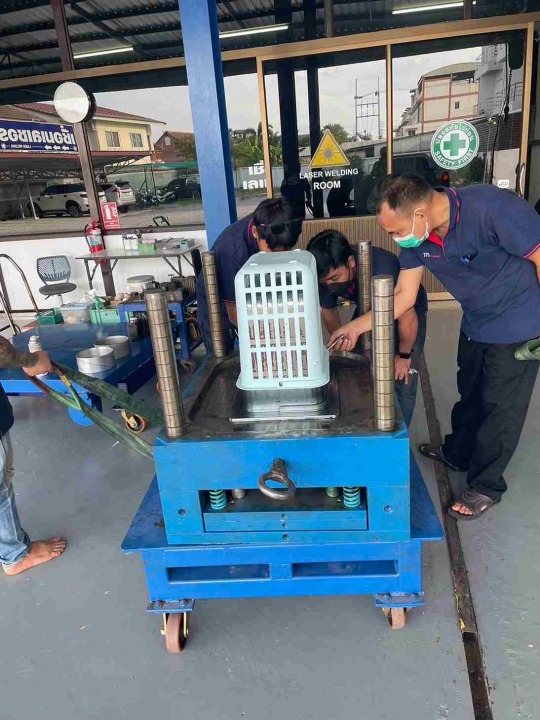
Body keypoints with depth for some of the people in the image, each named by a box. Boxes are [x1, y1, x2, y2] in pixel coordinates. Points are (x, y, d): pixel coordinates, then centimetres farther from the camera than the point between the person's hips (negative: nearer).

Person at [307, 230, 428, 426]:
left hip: (408, 309, -4)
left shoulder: (382, 269, -42)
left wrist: (403, 356, -17)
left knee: (403, 382, -13)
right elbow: (328, 311, -3)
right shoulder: (328, 276, -24)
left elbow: (409, 319, -31)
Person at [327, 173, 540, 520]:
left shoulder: (492, 208, -33)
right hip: (476, 322, 6)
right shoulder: (417, 235, -12)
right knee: (470, 394, 22)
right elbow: (404, 295, -6)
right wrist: (357, 326, -12)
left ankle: (486, 485, 23)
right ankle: (457, 453, 45)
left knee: (500, 405, 5)